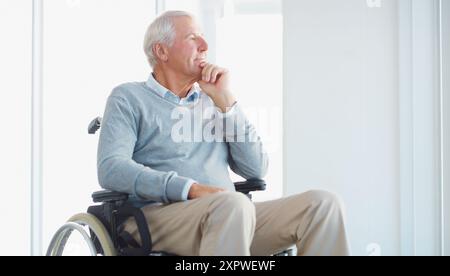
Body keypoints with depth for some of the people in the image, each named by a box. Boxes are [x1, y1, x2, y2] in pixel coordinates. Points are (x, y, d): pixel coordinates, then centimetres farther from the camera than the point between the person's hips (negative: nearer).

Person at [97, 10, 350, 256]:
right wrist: (191, 188, -19)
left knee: (323, 204, -17)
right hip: (158, 214, -5)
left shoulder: (211, 103, 23)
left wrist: (225, 101, 5)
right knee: (233, 204, -38)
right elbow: (111, 169, -8)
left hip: (225, 216, 5)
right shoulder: (129, 98, 10)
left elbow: (257, 168, 12)